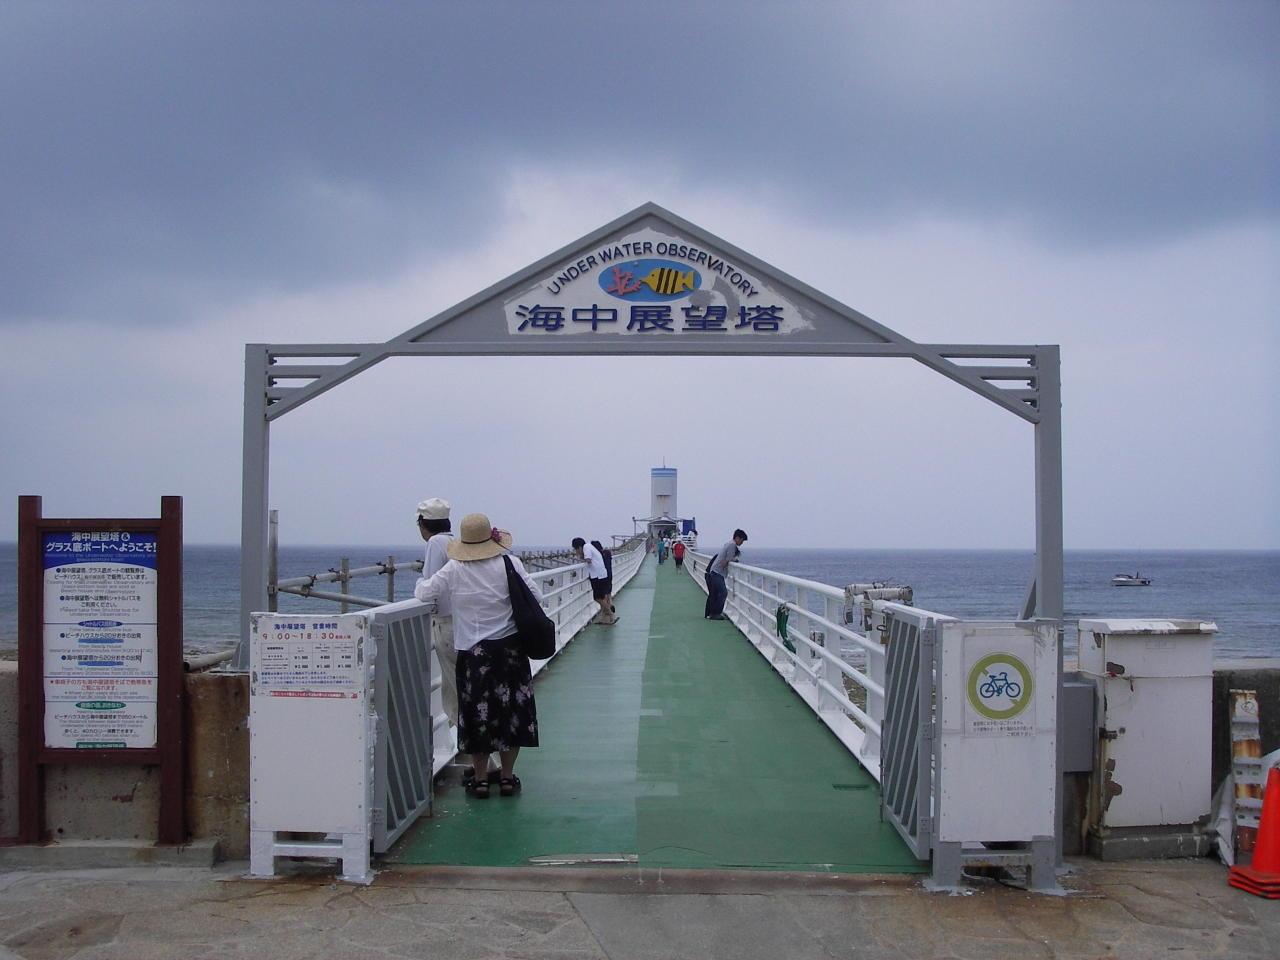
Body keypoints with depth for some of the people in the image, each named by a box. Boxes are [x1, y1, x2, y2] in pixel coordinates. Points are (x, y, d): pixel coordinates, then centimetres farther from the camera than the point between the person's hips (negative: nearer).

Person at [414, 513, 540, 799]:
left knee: (477, 713, 9)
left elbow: (424, 593, 0)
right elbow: (534, 596, -4)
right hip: (510, 649, 0)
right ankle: (507, 777, 17)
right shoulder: (510, 564, -7)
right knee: (511, 710, 11)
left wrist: (420, 583, 22)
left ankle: (480, 779, 14)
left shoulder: (454, 571, -7)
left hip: (473, 652, 0)